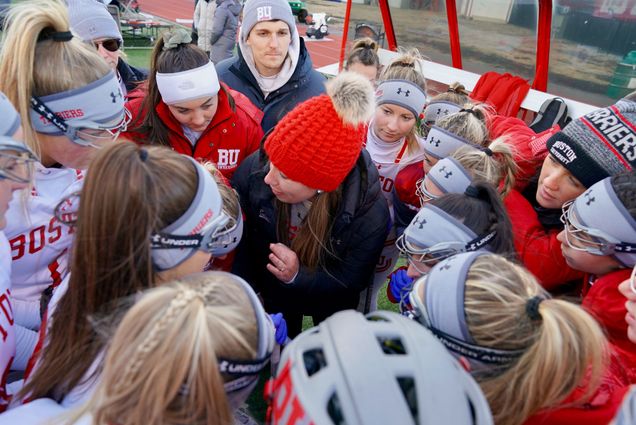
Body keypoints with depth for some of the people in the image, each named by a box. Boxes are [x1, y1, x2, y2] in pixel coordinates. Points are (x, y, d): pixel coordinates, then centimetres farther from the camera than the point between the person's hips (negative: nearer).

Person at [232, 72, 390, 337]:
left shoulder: (369, 214, -39)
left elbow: (351, 280, -23)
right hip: (274, 292, 2)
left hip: (331, 301, -1)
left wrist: (298, 275, -39)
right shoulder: (254, 168, -35)